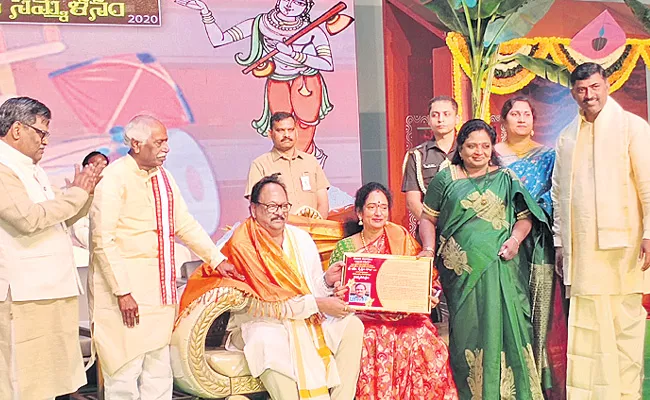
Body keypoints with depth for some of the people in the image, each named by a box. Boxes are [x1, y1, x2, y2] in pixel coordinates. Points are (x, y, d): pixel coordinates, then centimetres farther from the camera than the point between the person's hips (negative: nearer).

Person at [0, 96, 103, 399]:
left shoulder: (32, 170, 19)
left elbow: (63, 219, 23)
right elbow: (28, 218, -23)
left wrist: (84, 191, 6)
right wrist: (76, 192, -13)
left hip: (53, 289, 9)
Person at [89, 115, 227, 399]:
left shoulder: (162, 176, 12)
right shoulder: (113, 178, -12)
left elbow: (185, 224, 20)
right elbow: (103, 241, -17)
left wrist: (216, 259, 17)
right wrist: (122, 291, -20)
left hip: (159, 288, 8)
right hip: (124, 286, -8)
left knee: (158, 367, 13)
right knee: (125, 368, -3)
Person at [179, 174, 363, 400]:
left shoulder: (301, 239, 7)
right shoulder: (241, 244, -11)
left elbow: (314, 289, 6)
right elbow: (267, 301, -16)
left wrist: (327, 281, -17)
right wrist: (317, 304, -20)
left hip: (307, 320, 6)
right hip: (260, 323, -6)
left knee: (352, 325, -14)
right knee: (268, 341, -37)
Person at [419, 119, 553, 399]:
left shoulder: (506, 179, 12)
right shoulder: (445, 180, 9)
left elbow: (525, 216, 12)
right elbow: (428, 219, 10)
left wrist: (515, 239, -7)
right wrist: (429, 249, -5)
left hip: (499, 269, 1)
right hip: (461, 270, -1)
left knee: (502, 325, -3)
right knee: (466, 330, 1)